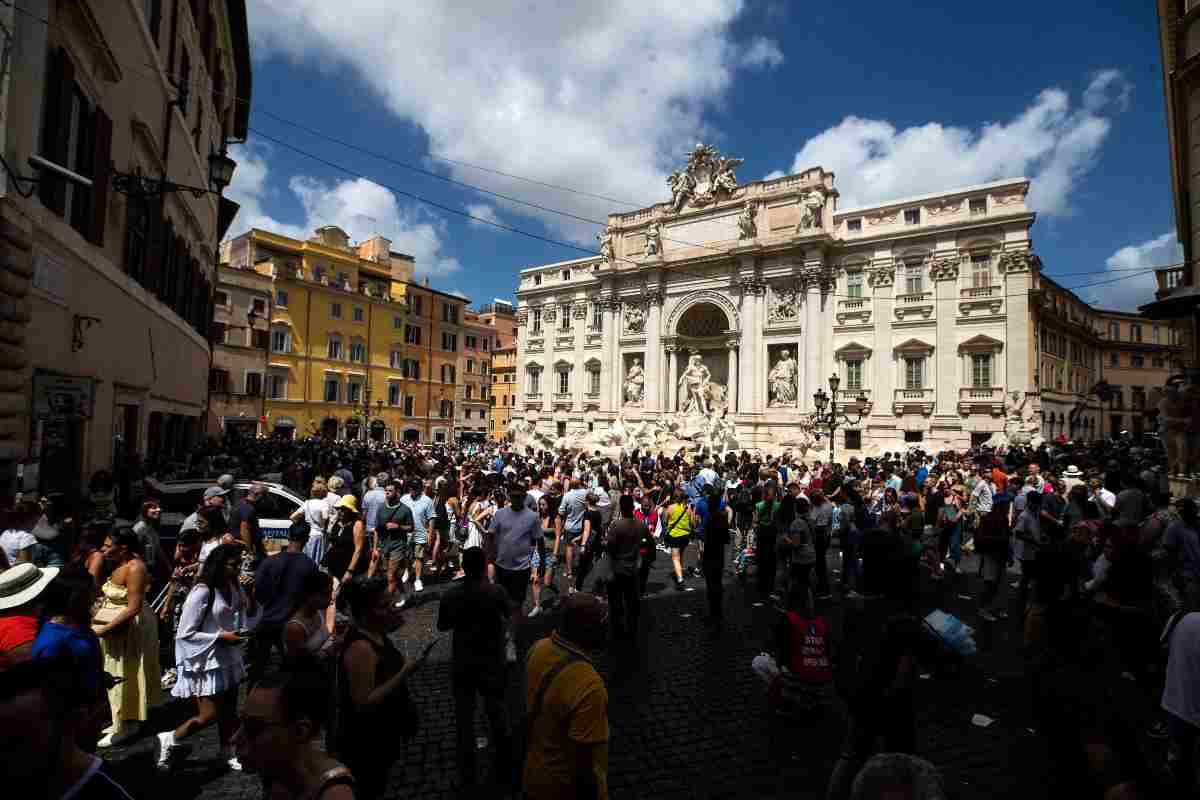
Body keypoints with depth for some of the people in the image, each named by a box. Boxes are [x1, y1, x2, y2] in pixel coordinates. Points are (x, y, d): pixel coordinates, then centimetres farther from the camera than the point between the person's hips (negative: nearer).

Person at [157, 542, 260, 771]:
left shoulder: (235, 588, 0)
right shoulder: (203, 592, -21)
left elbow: (250, 622, 5)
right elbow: (185, 633, -17)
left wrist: (251, 596, -11)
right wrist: (220, 636, -21)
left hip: (229, 658, 7)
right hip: (206, 662, -7)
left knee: (229, 710, 17)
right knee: (209, 715, 0)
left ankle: (226, 752, 35)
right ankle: (167, 740, 24)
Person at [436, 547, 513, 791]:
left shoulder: (451, 594, -16)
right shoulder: (497, 592, -19)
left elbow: (442, 626, -2)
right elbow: (509, 616, 1)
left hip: (462, 663, 0)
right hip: (492, 661, 0)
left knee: (464, 716, 17)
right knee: (497, 714, 17)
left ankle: (468, 772, 28)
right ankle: (504, 769, 30)